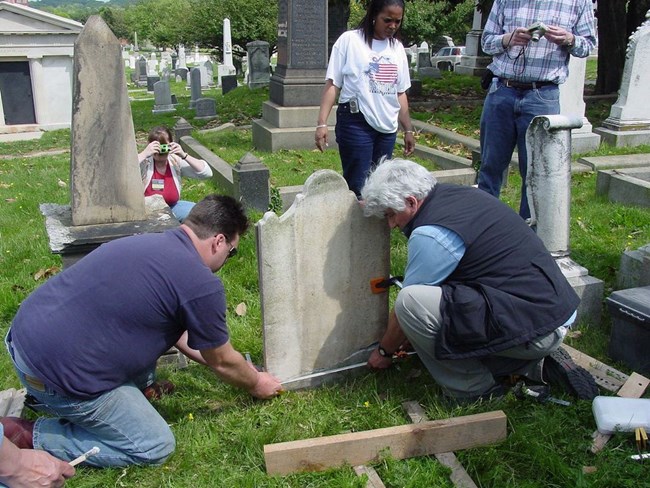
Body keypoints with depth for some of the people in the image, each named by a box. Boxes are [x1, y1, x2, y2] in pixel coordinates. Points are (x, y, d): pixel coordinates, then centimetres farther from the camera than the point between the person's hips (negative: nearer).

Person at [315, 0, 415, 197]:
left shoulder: (397, 48, 12)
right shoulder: (350, 40, -4)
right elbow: (332, 84, -6)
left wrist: (408, 129, 18)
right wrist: (322, 123, -15)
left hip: (387, 128, 6)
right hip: (356, 124, -5)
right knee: (358, 188, -5)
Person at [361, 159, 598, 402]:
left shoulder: (431, 235, -17)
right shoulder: (456, 193, 9)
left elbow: (406, 306, -5)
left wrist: (384, 351, 11)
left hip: (535, 329, -10)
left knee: (411, 301, -19)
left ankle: (475, 389, -2)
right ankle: (536, 364, 17)